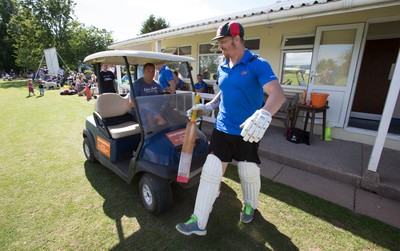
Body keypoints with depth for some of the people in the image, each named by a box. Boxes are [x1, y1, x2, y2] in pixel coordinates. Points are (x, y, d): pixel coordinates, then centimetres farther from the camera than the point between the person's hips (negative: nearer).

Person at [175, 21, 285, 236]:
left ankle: (250, 205, 47)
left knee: (249, 174, 14)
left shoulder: (258, 65, -12)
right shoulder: (222, 68, 8)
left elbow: (278, 93, -26)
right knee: (210, 173, 2)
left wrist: (263, 115, -46)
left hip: (247, 133, -4)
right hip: (222, 129, 5)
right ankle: (198, 222, 16)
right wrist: (208, 107, 9)